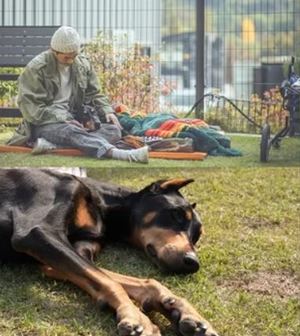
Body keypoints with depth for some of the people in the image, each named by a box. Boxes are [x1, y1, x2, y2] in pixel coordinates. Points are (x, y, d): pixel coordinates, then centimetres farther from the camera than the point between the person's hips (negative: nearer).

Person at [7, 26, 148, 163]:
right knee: (70, 132, -37)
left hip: (75, 122, 6)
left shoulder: (83, 64, 11)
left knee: (113, 130, -18)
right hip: (46, 124, -6)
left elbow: (94, 94, 18)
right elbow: (30, 106, -12)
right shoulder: (36, 68, -6)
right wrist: (63, 120, -21)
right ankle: (115, 152, -63)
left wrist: (107, 111, -4)